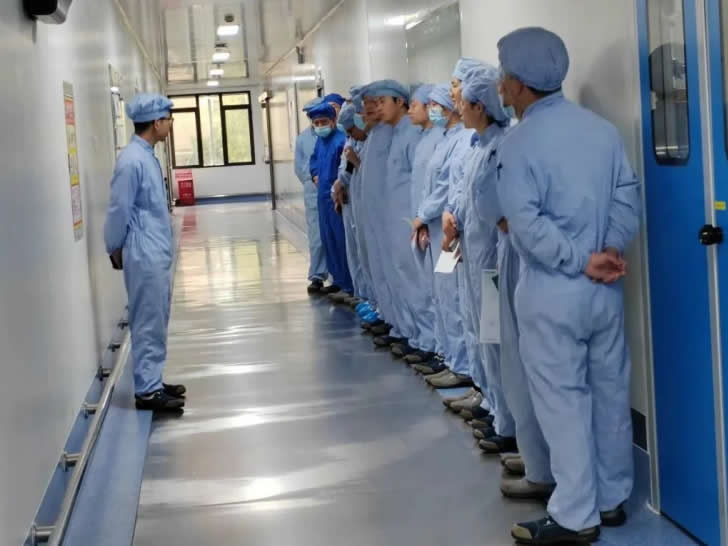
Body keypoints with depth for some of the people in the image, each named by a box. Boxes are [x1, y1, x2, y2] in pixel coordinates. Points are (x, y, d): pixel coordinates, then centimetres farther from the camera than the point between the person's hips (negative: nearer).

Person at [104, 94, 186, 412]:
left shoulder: (147, 156, 10)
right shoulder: (132, 161, -20)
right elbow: (118, 211, -14)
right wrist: (115, 250, -3)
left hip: (158, 254, 9)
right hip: (144, 257, -9)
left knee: (157, 322, 15)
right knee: (148, 324, -2)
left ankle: (152, 382, 25)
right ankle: (147, 391, 6)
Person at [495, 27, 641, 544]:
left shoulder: (519, 143, -13)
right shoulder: (603, 128, 6)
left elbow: (526, 224, -20)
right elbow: (628, 197, 2)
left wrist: (581, 261, -15)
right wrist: (610, 250, -6)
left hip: (553, 292, -6)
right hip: (607, 287, 6)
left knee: (563, 402, 2)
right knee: (610, 393, 14)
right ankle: (612, 499, 26)